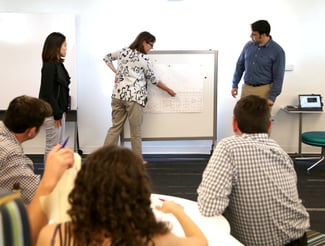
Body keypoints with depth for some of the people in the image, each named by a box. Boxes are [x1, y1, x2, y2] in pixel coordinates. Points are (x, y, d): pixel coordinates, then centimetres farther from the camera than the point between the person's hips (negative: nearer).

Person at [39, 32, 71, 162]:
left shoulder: (58, 64, 9)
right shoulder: (49, 66, -17)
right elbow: (47, 92, -19)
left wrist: (61, 111, 10)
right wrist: (57, 114, -16)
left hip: (59, 110, 9)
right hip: (52, 112, -9)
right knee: (52, 147, -1)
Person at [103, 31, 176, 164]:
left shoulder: (123, 51, 10)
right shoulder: (144, 59, -6)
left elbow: (106, 58, 25)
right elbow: (153, 79, 2)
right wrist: (169, 90, 14)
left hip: (118, 94, 6)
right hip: (134, 96, -6)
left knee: (115, 127, 11)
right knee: (135, 130, 5)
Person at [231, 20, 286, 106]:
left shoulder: (277, 51, -8)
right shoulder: (248, 45, 4)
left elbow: (278, 76, -8)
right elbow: (240, 65, 15)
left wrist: (272, 97, -13)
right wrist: (235, 85, 10)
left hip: (264, 90, -4)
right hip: (246, 89, 4)